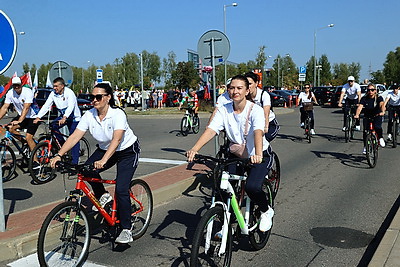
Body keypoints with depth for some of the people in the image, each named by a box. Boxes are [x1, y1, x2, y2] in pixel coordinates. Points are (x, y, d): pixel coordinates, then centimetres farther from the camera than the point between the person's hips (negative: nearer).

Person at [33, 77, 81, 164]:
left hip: (74, 117, -6)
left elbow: (71, 107, -35)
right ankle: (63, 144, -2)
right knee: (52, 126, -21)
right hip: (63, 116, 6)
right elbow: (46, 106, -9)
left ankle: (75, 162, -5)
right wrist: (38, 117, -22)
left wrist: (64, 118, -50)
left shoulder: (69, 93, -22)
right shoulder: (53, 94, -5)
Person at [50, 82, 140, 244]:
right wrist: (59, 155, -30)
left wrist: (103, 160, -53)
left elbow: (116, 140, -40)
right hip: (105, 149, 6)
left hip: (127, 151, -6)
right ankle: (103, 196, 8)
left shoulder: (118, 114, -28)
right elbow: (74, 137, -17)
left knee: (121, 190, -15)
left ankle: (126, 230, -1)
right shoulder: (89, 115, -13)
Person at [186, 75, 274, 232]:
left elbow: (258, 132, -37)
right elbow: (211, 130, -21)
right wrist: (194, 149, -38)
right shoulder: (224, 110, -8)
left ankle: (266, 211, 8)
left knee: (252, 186, -25)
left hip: (259, 156, -4)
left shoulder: (255, 110, -19)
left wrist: (258, 155, -56)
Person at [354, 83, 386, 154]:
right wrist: (357, 115, -41)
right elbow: (360, 107, -21)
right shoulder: (364, 98, -8)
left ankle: (381, 138, -1)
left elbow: (382, 104, -29)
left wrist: (382, 112, -51)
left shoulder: (379, 98, -10)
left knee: (377, 127, -30)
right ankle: (365, 147, 3)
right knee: (365, 131, -13)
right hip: (367, 117, 2)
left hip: (377, 116, -1)